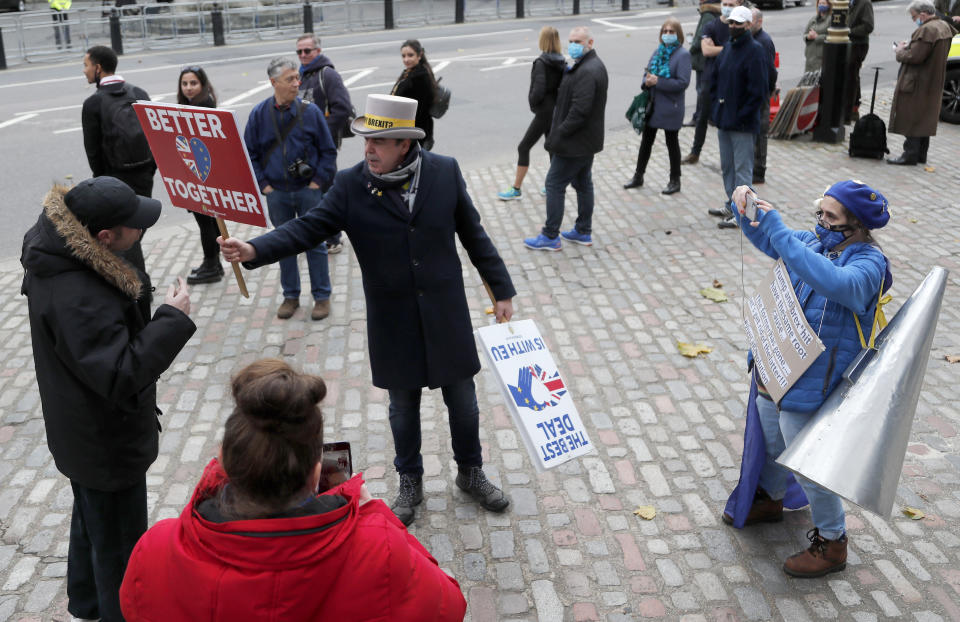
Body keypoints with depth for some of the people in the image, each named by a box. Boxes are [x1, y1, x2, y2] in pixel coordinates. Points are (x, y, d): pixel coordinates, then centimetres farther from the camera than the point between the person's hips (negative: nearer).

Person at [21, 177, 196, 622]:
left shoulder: (54, 255, -7)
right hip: (108, 449, -10)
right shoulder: (77, 299, -38)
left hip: (82, 433, 10)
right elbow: (124, 376, -37)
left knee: (91, 524, 31)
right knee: (119, 548, 11)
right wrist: (172, 319, -33)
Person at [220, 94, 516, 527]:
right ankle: (410, 483, 37)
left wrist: (501, 289, 4)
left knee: (462, 398, 13)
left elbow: (472, 232, 1)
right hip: (392, 321, 0)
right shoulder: (350, 185, -9)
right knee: (403, 405, 15)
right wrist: (255, 250, -30)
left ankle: (471, 473, 38)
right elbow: (308, 228, -14)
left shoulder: (445, 172, -7)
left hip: (446, 313, 0)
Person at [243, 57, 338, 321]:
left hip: (308, 190, -2)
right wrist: (263, 184, -1)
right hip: (276, 193, 2)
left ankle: (322, 296, 16)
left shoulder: (310, 111, -5)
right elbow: (249, 154, 6)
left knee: (315, 243, 4)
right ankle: (290, 296, 25)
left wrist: (319, 181, -5)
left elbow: (328, 151, 2)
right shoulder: (259, 114, -1)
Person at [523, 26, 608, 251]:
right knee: (583, 184, 17)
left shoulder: (586, 72, -22)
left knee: (554, 184, -3)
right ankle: (583, 232, 27)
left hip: (575, 143, -11)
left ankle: (550, 237, 4)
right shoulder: (594, 65, 12)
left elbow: (580, 110, -27)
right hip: (588, 140, 11)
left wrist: (559, 134, -21)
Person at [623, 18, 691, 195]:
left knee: (672, 142, 7)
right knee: (646, 141, 14)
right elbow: (647, 72, 13)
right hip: (652, 104, 6)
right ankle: (638, 176, 27)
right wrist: (647, 81, -11)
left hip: (670, 107, -6)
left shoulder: (683, 54, -13)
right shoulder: (658, 51, 8)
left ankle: (675, 181, 20)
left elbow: (683, 82, -20)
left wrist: (658, 81, -23)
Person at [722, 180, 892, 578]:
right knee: (770, 440, 26)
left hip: (812, 384, -8)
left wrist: (779, 232, -44)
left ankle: (831, 543, 25)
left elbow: (835, 283, -44)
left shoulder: (868, 263, -22)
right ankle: (769, 500, 52)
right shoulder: (816, 242, -1)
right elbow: (766, 239, 14)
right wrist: (745, 208, -8)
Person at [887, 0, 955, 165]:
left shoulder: (926, 30, -22)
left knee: (910, 119, -2)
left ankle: (910, 154, 0)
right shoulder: (944, 26, 10)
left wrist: (900, 51, -7)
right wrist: (909, 47, 9)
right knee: (925, 119, 16)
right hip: (933, 84, 10)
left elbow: (915, 57, -25)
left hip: (917, 85, -10)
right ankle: (921, 154, 23)